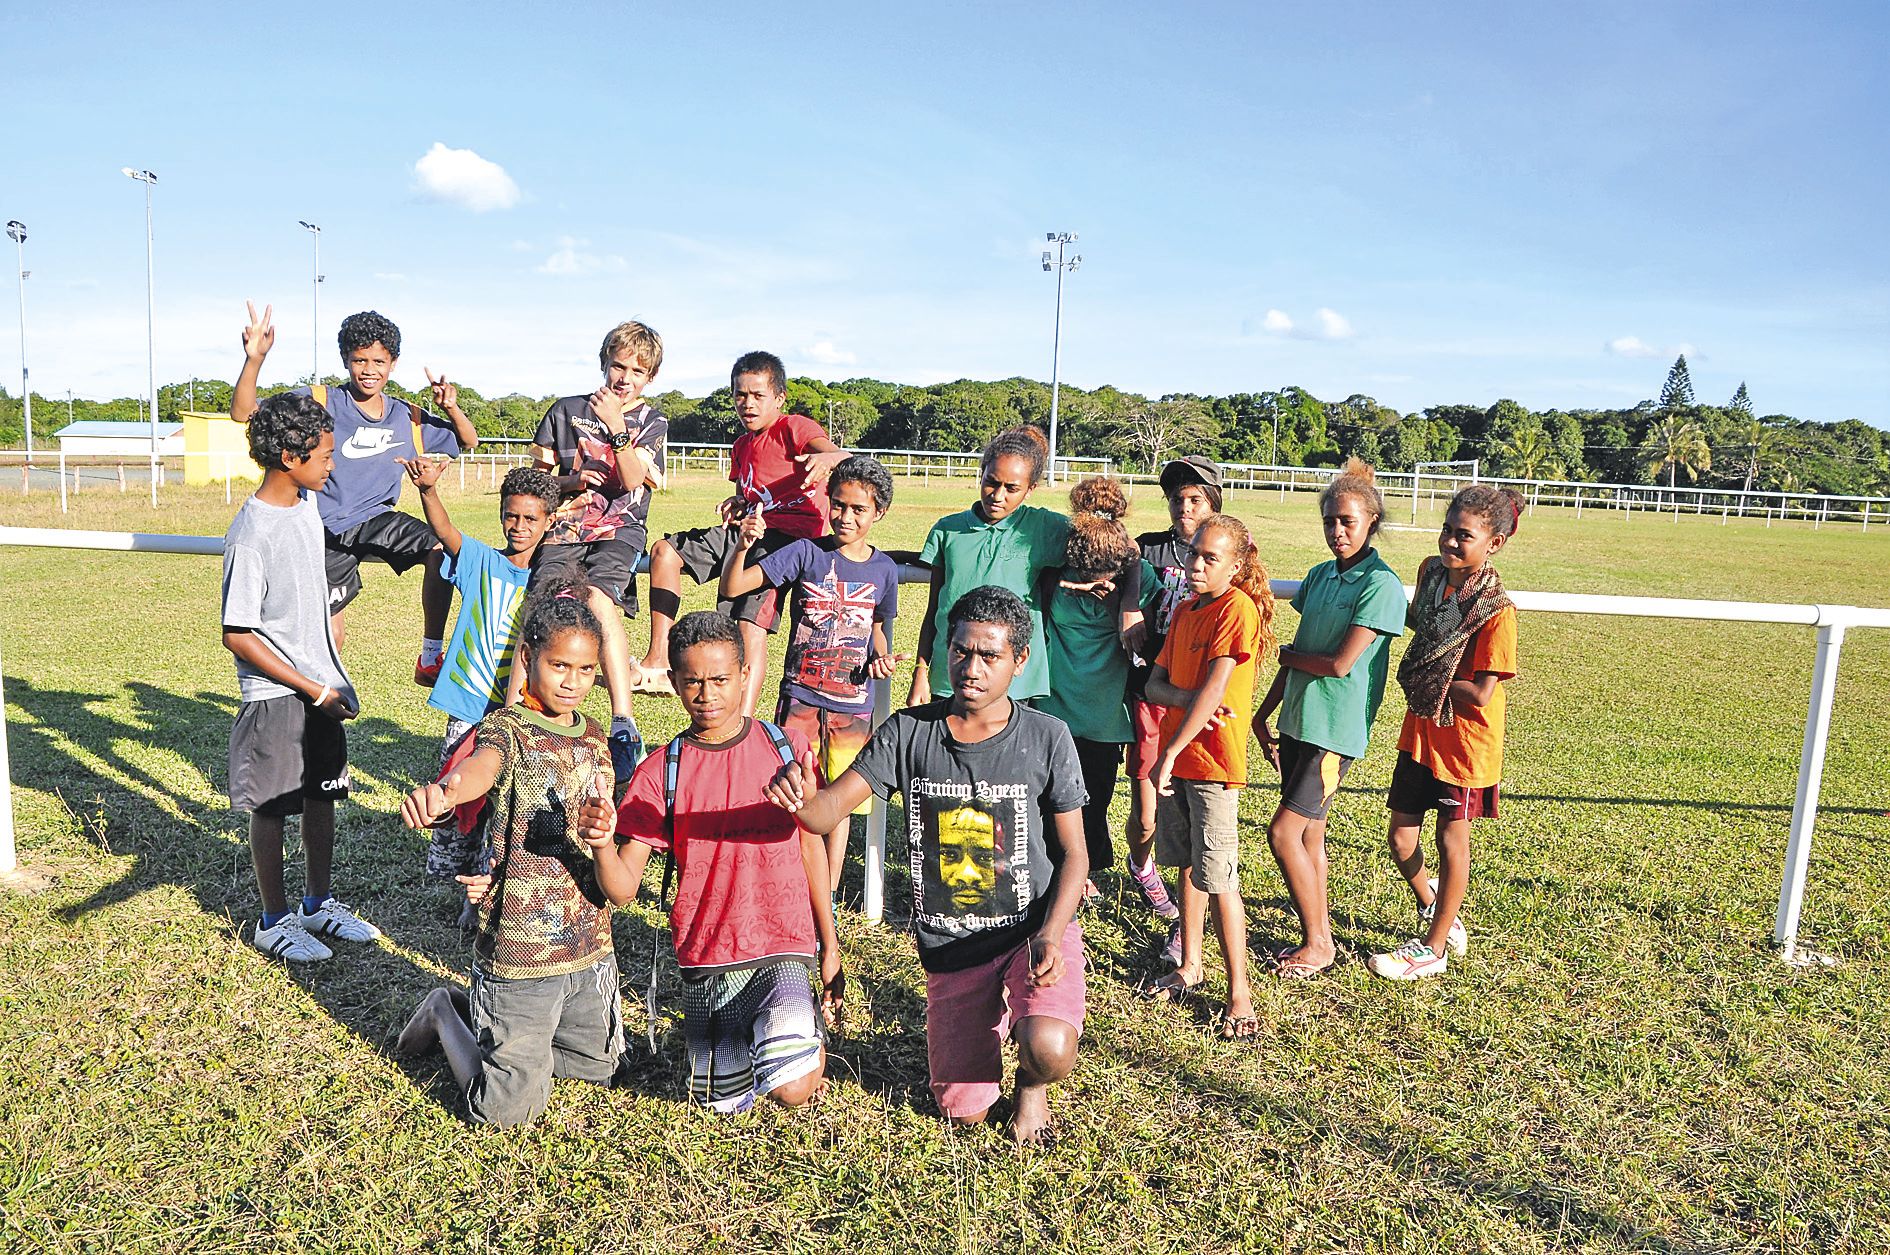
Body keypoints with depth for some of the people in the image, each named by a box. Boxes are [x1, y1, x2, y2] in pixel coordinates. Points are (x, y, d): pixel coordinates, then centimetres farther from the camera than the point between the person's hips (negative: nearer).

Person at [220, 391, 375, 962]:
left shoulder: (306, 503, 3)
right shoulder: (251, 536, -21)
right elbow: (237, 635, -19)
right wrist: (314, 690, -17)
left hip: (323, 684, 7)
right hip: (276, 695, -7)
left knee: (321, 795, 16)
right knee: (272, 807, 7)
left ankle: (319, 902, 31)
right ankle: (274, 921, 22)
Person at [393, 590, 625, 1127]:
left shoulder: (593, 736, 7)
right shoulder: (508, 728, -13)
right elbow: (482, 766, -38)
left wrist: (601, 835, -11)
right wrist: (441, 793, -61)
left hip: (589, 943, 7)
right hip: (519, 947, -7)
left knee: (601, 1068, 23)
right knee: (508, 1109, 0)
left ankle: (484, 1018, 38)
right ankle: (446, 1016, 26)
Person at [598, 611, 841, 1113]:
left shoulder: (786, 746, -2)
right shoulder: (660, 773, -4)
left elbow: (810, 846, 8)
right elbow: (623, 887, -8)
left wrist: (830, 947, 9)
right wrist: (602, 844, -30)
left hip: (783, 948, -1)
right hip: (705, 961, 1)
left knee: (792, 1090, -16)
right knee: (725, 1102, 4)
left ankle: (806, 1022, 15)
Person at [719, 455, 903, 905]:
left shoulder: (883, 570, 2)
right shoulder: (807, 553, -6)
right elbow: (732, 588, -10)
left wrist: (881, 657, -3)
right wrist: (743, 545, -27)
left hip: (853, 704, 2)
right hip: (800, 698, -2)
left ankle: (828, 899, 26)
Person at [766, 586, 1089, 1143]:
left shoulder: (1046, 737, -10)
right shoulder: (909, 732, -8)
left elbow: (1073, 852, -4)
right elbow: (829, 810, -17)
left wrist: (1050, 935, -20)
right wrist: (802, 800, -42)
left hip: (1036, 931, -2)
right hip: (949, 949, 2)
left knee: (1050, 1052, -29)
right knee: (963, 1112, 5)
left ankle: (1032, 1080, 10)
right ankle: (993, 1017, 38)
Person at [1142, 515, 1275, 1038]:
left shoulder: (1238, 608, -14)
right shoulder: (1185, 610, 11)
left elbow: (1214, 688, -21)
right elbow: (1154, 684, 8)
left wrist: (1170, 753, -23)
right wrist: (1187, 698, -14)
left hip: (1212, 761, -8)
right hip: (1175, 757, 8)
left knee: (1217, 878, -5)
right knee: (1187, 866, 17)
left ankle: (1238, 991, 6)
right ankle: (1189, 965, 31)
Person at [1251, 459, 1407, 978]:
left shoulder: (1381, 585, -13)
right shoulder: (1320, 575, 10)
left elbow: (1339, 663, -18)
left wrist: (1287, 654, -2)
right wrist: (1263, 714, 10)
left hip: (1336, 729, -7)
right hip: (1298, 719, 7)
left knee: (1284, 832, -8)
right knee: (1310, 835, 13)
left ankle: (1317, 944, 9)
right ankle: (1318, 937, 26)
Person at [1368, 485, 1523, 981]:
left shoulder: (1497, 610, -21)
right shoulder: (1431, 570, -2)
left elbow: (1481, 692, -21)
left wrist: (1426, 681, -13)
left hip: (1465, 740, -6)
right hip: (1420, 730, 6)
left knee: (1452, 839, 8)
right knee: (1401, 838, 10)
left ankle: (1434, 947, 22)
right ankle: (1433, 907, 38)